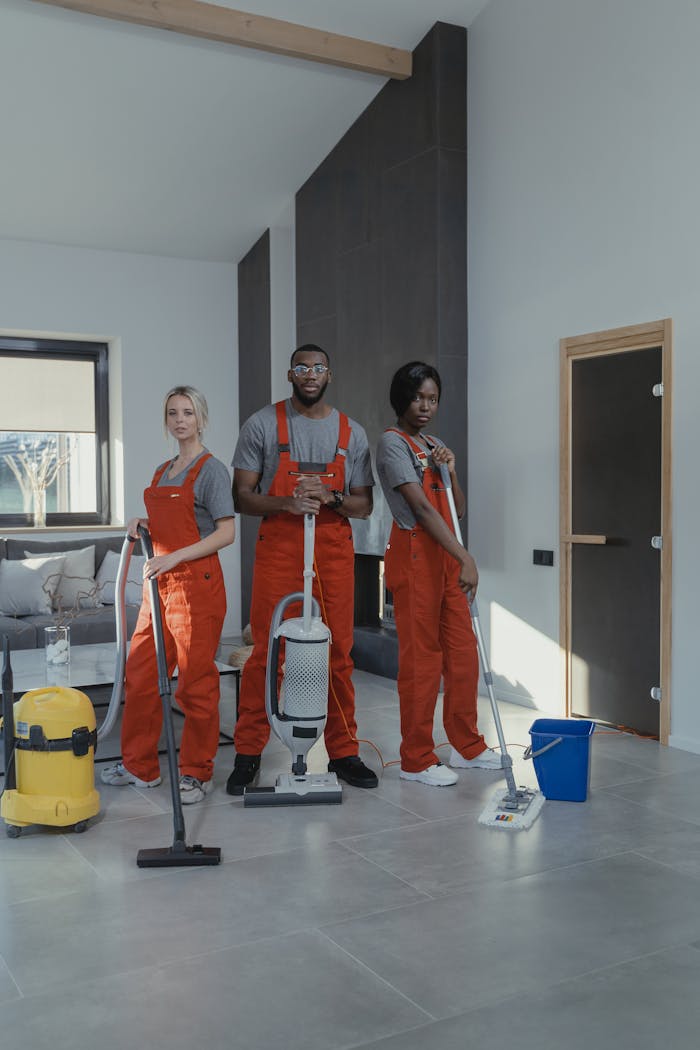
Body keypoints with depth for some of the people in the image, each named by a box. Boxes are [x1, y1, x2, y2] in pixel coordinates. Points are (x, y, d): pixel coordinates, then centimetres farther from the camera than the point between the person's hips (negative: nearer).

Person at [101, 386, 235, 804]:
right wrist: (146, 524, 6)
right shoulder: (163, 471, 17)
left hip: (196, 584, -8)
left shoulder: (211, 469, -8)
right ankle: (140, 765, 25)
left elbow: (226, 533, -15)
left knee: (196, 681, 0)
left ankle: (197, 773, 12)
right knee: (141, 675, 11)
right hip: (160, 584, 8)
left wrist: (173, 558, -20)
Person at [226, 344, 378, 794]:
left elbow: (364, 505, 10)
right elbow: (242, 496, 0)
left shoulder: (352, 433, 10)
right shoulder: (262, 425, 3)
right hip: (278, 548, -2)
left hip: (335, 551, 2)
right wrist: (286, 503, -17)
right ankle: (248, 753, 9)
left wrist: (331, 497, -11)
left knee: (338, 654, 4)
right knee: (266, 652, -3)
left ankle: (343, 752, 16)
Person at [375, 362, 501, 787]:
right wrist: (466, 558, -26)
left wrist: (449, 470, -4)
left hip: (446, 556, 8)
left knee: (463, 652, 10)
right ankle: (417, 759, 7)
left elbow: (458, 508, 14)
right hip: (414, 555, -8)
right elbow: (421, 507, -20)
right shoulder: (392, 442, -9)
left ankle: (467, 746, 23)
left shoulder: (436, 445, 17)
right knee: (421, 656, -3)